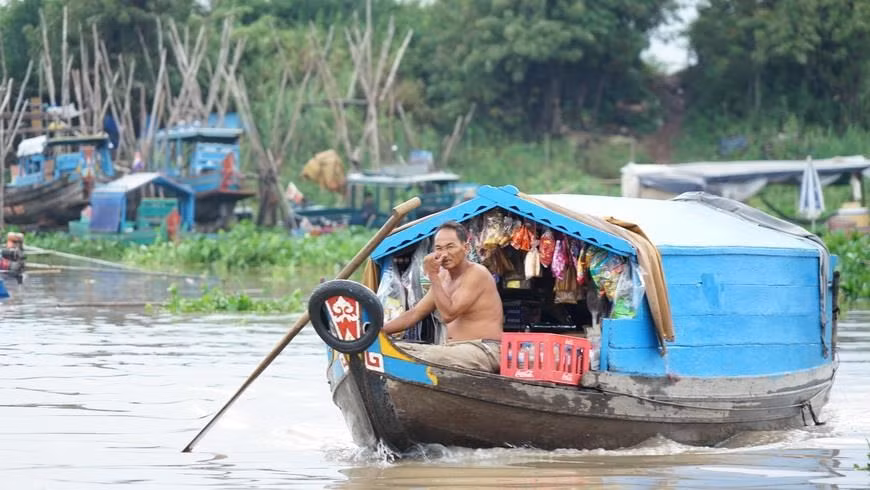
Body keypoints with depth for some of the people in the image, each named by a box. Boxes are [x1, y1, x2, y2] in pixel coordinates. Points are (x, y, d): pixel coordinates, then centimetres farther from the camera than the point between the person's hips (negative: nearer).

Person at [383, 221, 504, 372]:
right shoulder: (444, 277, 15)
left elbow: (448, 314, -19)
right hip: (455, 348, 9)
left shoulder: (476, 274, -10)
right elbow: (414, 314, 19)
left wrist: (432, 275, -15)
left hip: (484, 349, -9)